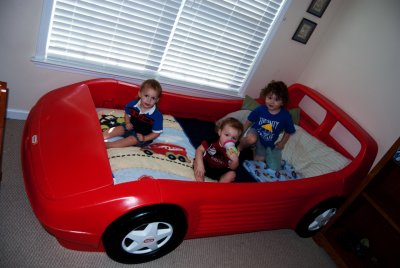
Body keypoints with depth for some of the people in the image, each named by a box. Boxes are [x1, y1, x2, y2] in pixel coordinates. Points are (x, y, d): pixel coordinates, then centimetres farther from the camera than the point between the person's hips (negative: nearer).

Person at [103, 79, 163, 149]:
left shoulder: (157, 116, -28)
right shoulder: (132, 104, -14)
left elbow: (157, 133, -18)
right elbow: (127, 114, 9)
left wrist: (144, 138, -27)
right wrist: (128, 123, -9)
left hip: (144, 136, -5)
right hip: (131, 128, 6)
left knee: (132, 139, -26)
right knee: (117, 129, -8)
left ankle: (106, 145, -29)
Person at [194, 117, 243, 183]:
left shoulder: (233, 151, -15)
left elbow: (232, 168, -9)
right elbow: (200, 149, -20)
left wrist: (235, 160, -33)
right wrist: (200, 165, -33)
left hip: (219, 172, 2)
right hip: (206, 165, -1)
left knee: (232, 174, -19)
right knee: (197, 162, -26)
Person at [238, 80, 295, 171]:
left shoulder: (285, 115, -15)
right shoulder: (260, 109, -17)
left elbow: (288, 131, 3)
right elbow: (248, 122, -3)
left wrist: (282, 142, -2)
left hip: (269, 143, 4)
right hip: (256, 134, -3)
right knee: (251, 138, -42)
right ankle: (239, 148, -8)